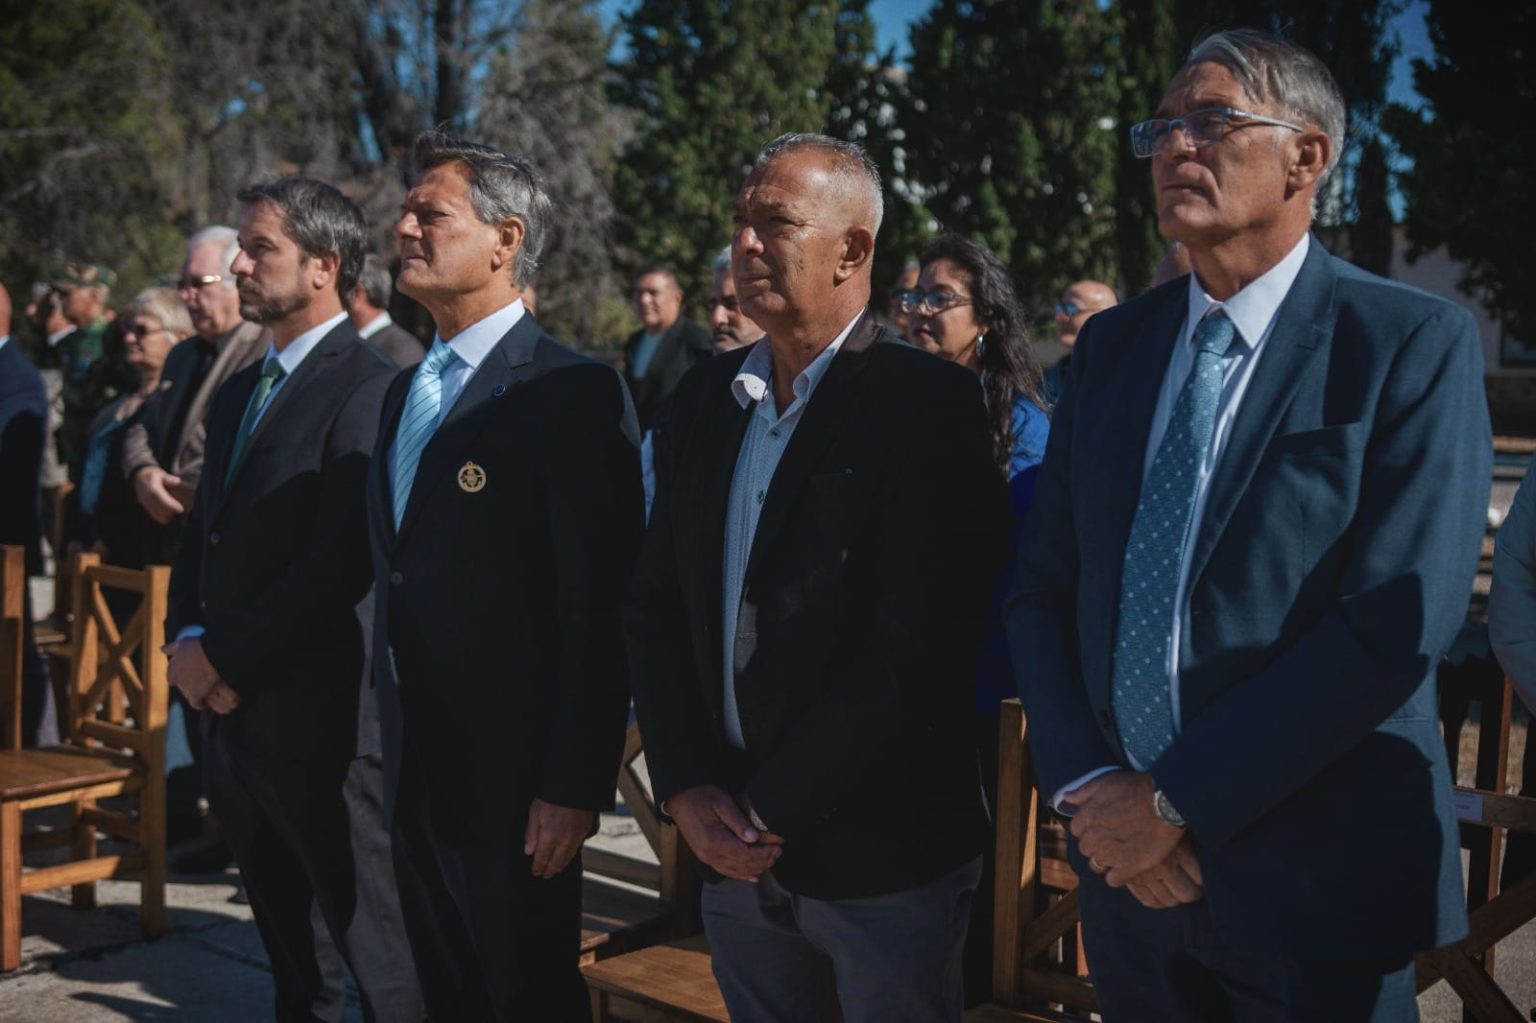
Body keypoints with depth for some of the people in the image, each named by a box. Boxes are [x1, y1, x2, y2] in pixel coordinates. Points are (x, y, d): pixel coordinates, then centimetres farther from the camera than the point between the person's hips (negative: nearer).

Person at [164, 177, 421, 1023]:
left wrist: (230, 658, -13)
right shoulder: (237, 394, 16)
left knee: (376, 949, 0)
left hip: (316, 712, -8)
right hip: (231, 711, 8)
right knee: (284, 938, 19)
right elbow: (203, 534, 18)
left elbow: (342, 561, -19)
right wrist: (187, 639, 1)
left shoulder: (367, 388, -12)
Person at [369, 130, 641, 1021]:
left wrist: (576, 784, -19)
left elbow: (599, 606, -17)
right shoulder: (407, 390, 12)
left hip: (513, 780, -7)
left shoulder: (575, 391, -14)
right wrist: (391, 751, 14)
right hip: (417, 775, 8)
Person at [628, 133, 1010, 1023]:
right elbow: (657, 607, 8)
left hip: (883, 857, -5)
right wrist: (687, 790, -3)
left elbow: (919, 645, -18)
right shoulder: (707, 398, 7)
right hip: (735, 852, 5)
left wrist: (773, 808, -14)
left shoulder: (930, 401, -12)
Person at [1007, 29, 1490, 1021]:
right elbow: (1043, 584, 5)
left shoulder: (1416, 342, -9)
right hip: (1127, 861, 4)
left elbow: (1400, 620, -18)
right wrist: (1088, 784, -9)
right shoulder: (1113, 343, 6)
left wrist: (1176, 796, -17)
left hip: (1315, 875, -4)